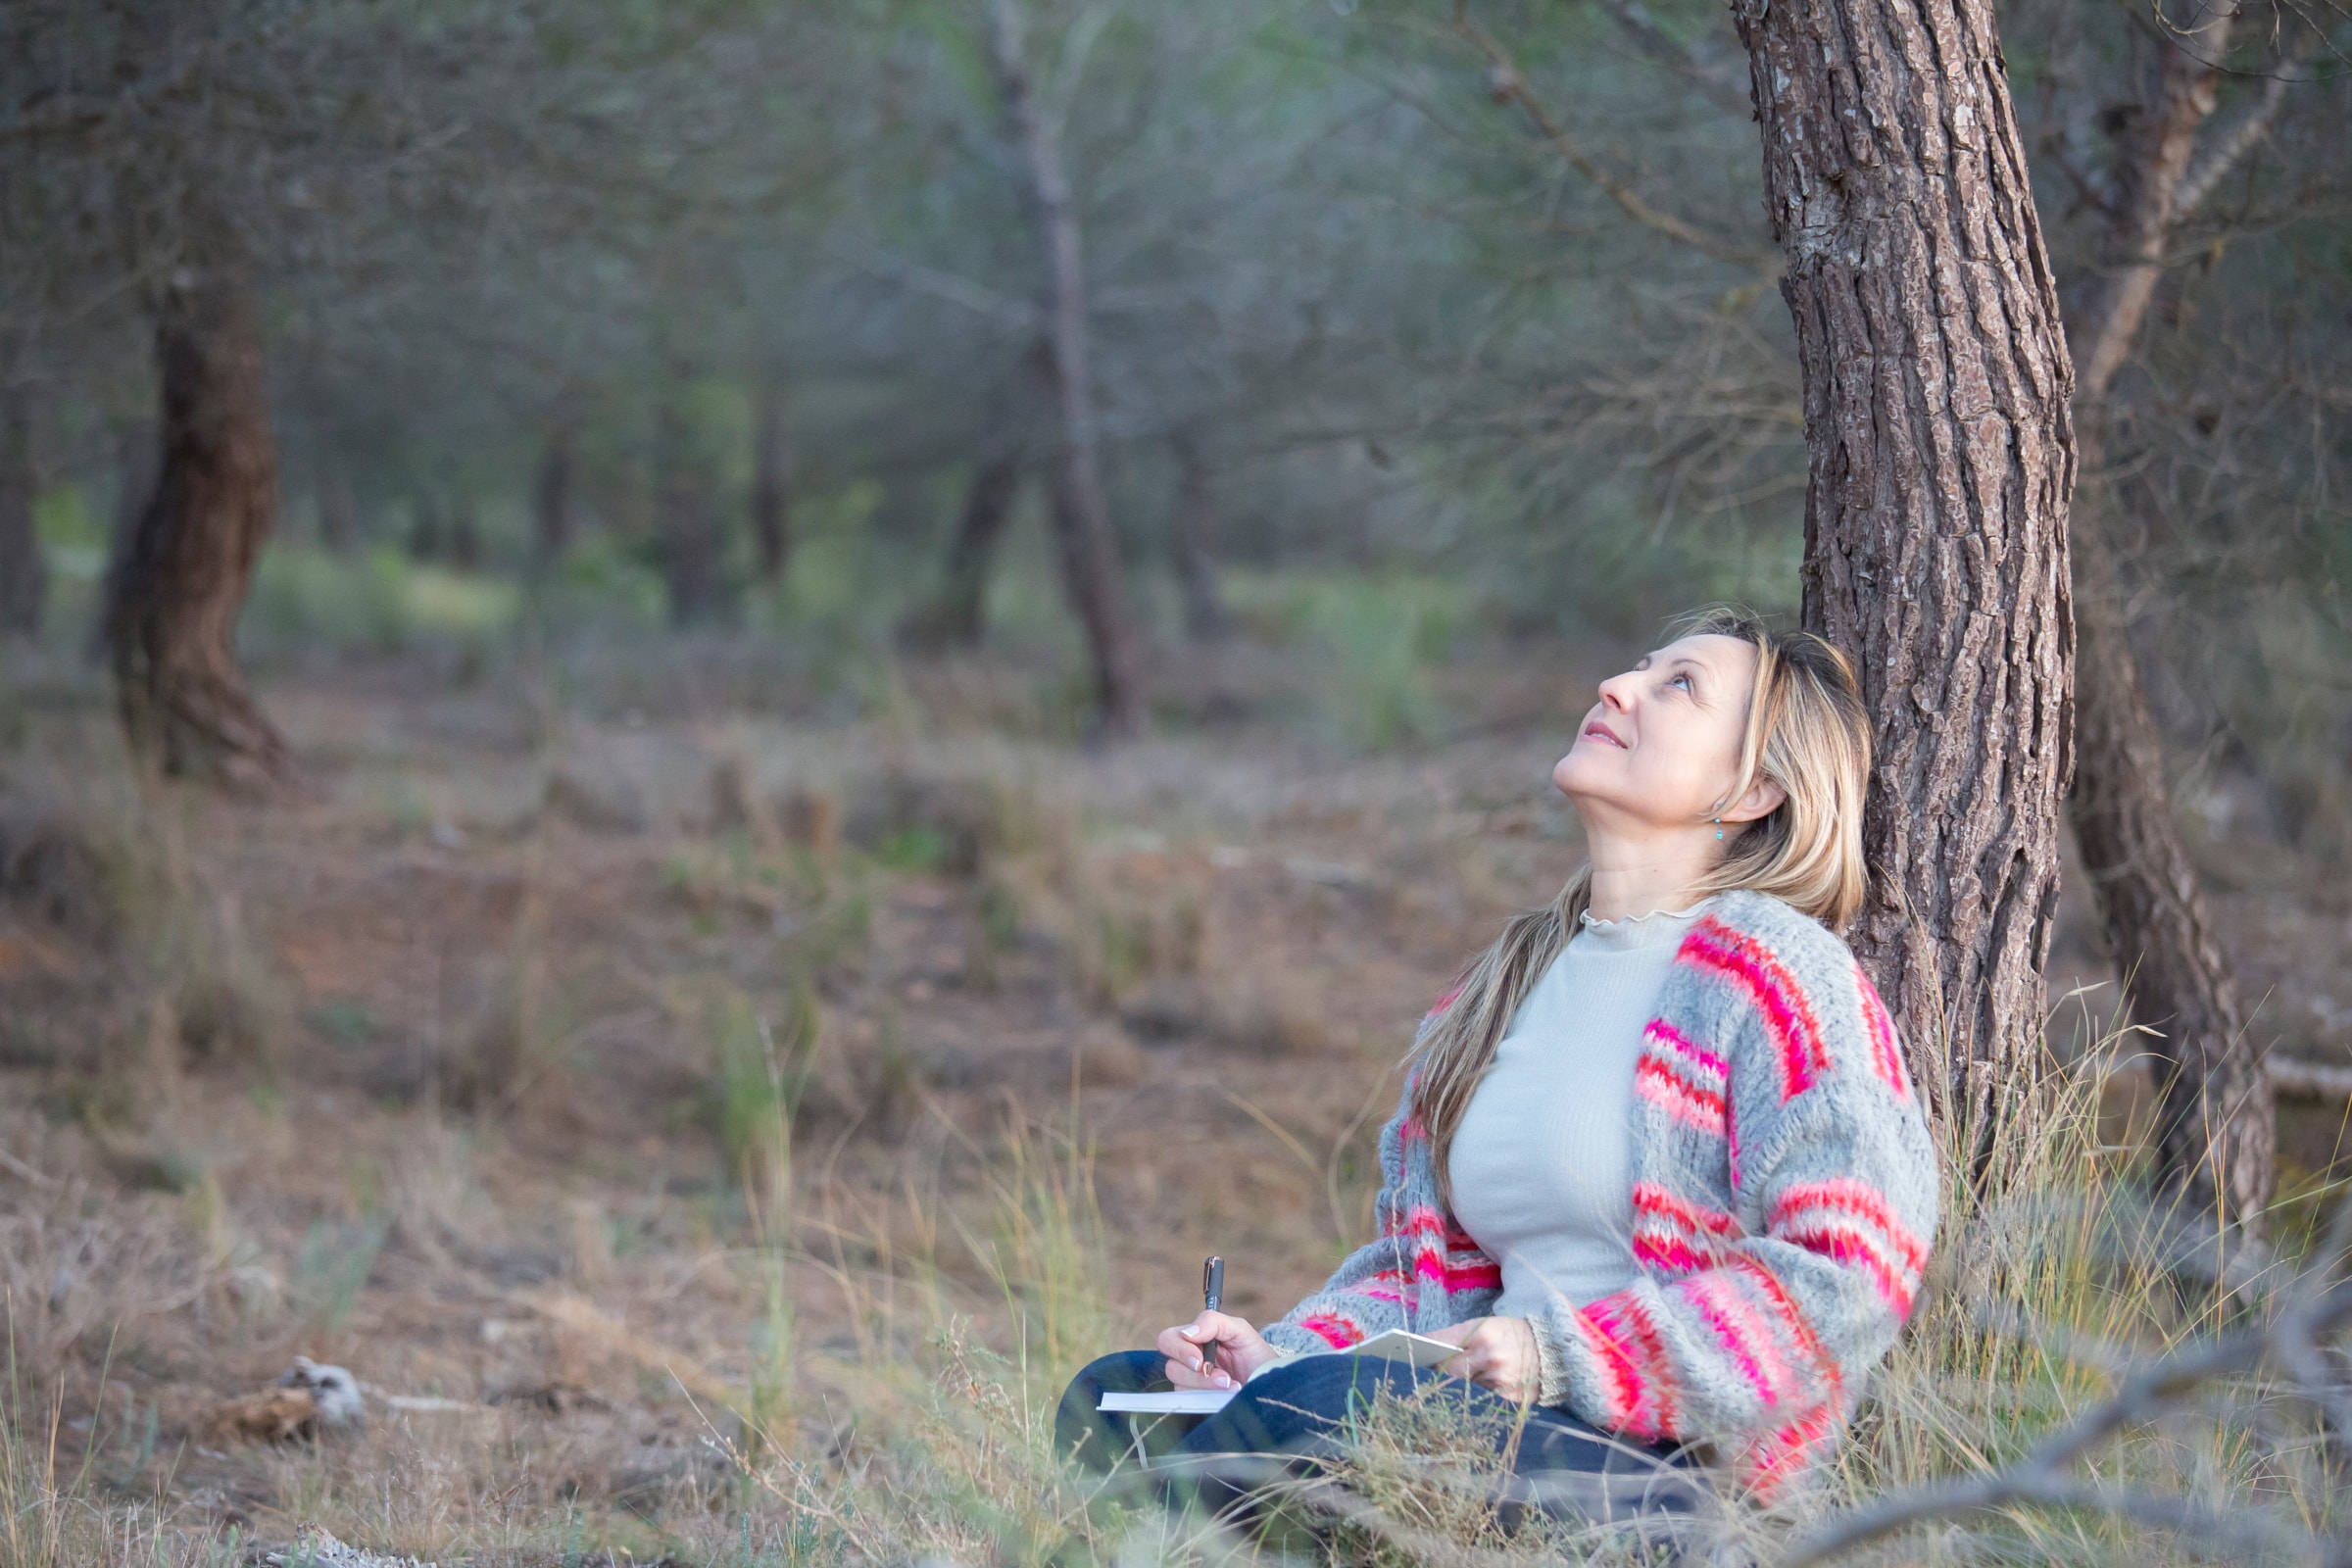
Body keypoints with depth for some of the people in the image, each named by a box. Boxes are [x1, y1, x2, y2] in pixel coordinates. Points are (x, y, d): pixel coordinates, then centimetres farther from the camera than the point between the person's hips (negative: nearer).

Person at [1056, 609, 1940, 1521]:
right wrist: (1285, 1354, 1)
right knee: (1109, 1401, -9)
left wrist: (1561, 1359, -18)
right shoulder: (1508, 979, 21)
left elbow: (1850, 1277, -13)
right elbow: (1418, 1258, 24)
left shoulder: (1775, 970, -3)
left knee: (1324, 1405, -32)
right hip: (1496, 1427, 8)